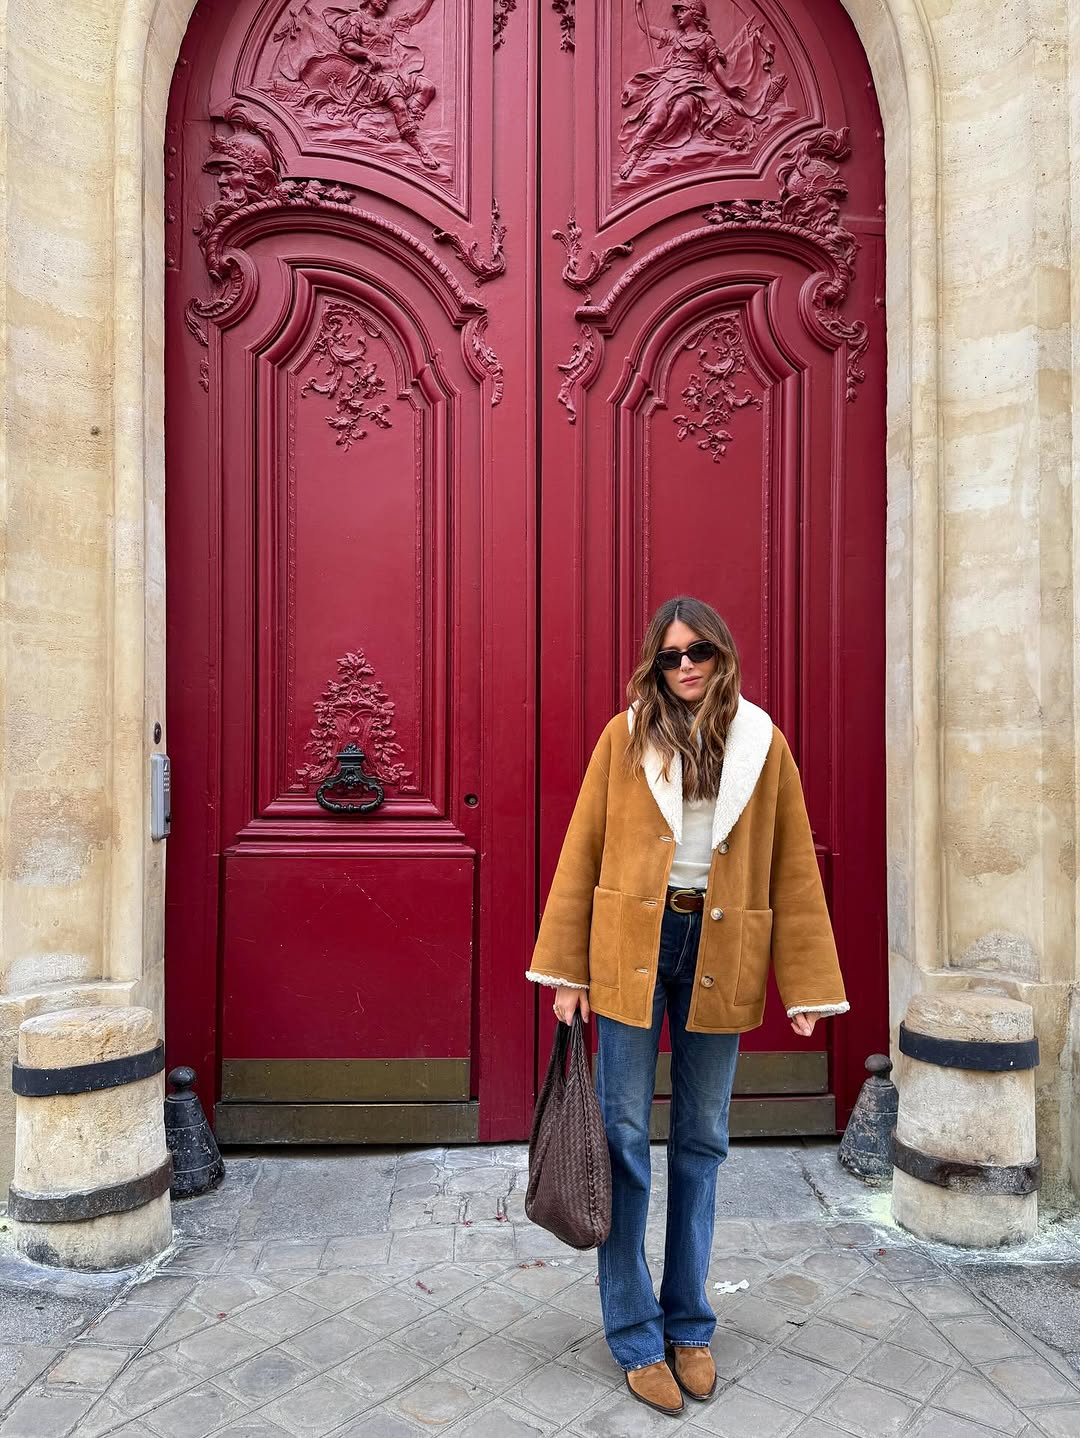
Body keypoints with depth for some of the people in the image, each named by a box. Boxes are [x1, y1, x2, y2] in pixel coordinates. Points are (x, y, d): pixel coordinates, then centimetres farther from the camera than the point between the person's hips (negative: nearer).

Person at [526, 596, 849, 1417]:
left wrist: (807, 986, 1)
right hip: (631, 948, -1)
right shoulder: (625, 736, 0)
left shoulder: (762, 744, 3)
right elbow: (582, 852, 0)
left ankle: (690, 1326, 31)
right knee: (626, 1136, 4)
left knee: (701, 1142, 13)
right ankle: (636, 1334, 23)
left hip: (720, 953, 2)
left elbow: (793, 869, 4)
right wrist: (566, 968, -3)